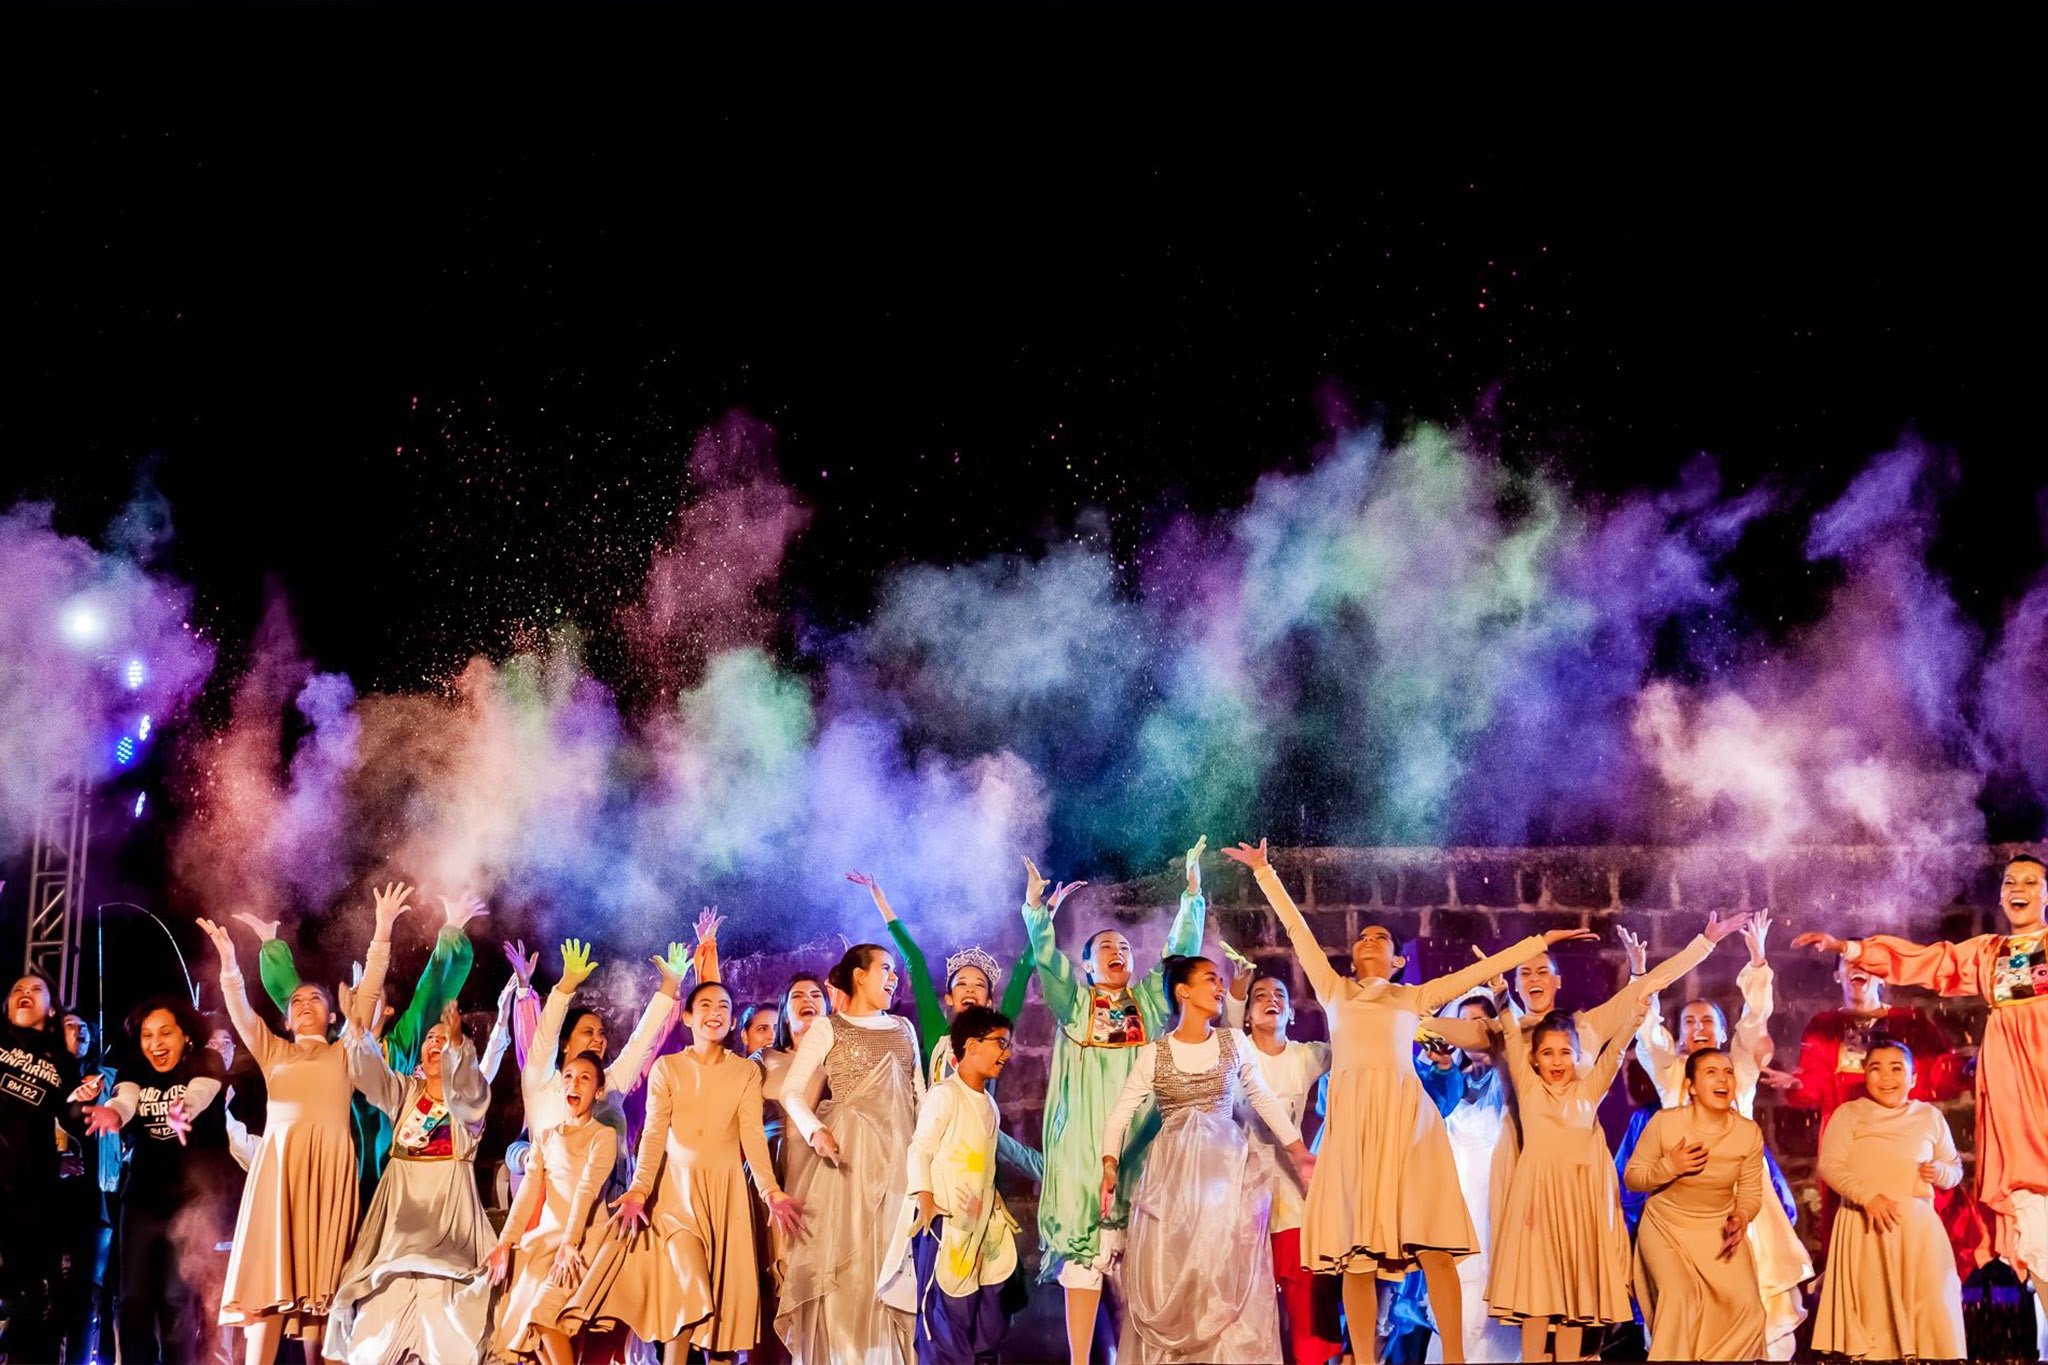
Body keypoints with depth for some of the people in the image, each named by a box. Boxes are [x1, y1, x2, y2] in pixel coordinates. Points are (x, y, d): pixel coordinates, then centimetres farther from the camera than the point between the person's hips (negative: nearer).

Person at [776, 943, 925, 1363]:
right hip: (848, 1154, -4)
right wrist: (816, 1132, -20)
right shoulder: (827, 1028, 3)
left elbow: (919, 1096, 18)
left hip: (898, 1154, 4)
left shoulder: (903, 1028, 17)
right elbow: (791, 1090, -4)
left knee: (891, 1262, 1)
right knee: (844, 1258, -7)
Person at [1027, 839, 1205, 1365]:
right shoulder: (1074, 1002, 12)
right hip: (1085, 1139, -1)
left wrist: (1193, 892, -2)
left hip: (1141, 1138, 1)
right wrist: (1037, 908, -17)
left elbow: (1182, 947, 8)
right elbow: (1046, 956, -2)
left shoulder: (1151, 998, 16)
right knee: (1082, 1251, -5)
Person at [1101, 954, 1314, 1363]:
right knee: (1167, 1273, -3)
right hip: (1173, 1172, -1)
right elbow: (1119, 1116, 0)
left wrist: (1299, 1152, 10)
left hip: (1228, 1167, 1)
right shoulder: (1154, 1055, 0)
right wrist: (1109, 1166, -15)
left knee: (1228, 1273, -4)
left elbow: (1263, 1100, 14)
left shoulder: (1234, 1043, 6)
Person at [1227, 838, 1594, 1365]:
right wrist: (1264, 871, 25)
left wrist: (1541, 942, 19)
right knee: (1355, 1251, -5)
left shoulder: (1414, 998, 21)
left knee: (1434, 1245, -10)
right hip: (1352, 1117, 0)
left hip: (1406, 1115, 0)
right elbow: (1296, 929, 23)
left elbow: (1481, 969, 21)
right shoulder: (1334, 990, 21)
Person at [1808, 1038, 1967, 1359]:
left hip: (1918, 1225, 2)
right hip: (1865, 1227, -2)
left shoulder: (1930, 1116, 14)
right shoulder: (1849, 1113, 3)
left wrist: (1939, 1172, -4)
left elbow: (1955, 1169, 20)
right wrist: (1867, 1196, -22)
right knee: (1872, 1307, -2)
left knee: (1930, 1305, -6)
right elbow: (1829, 1165, -7)